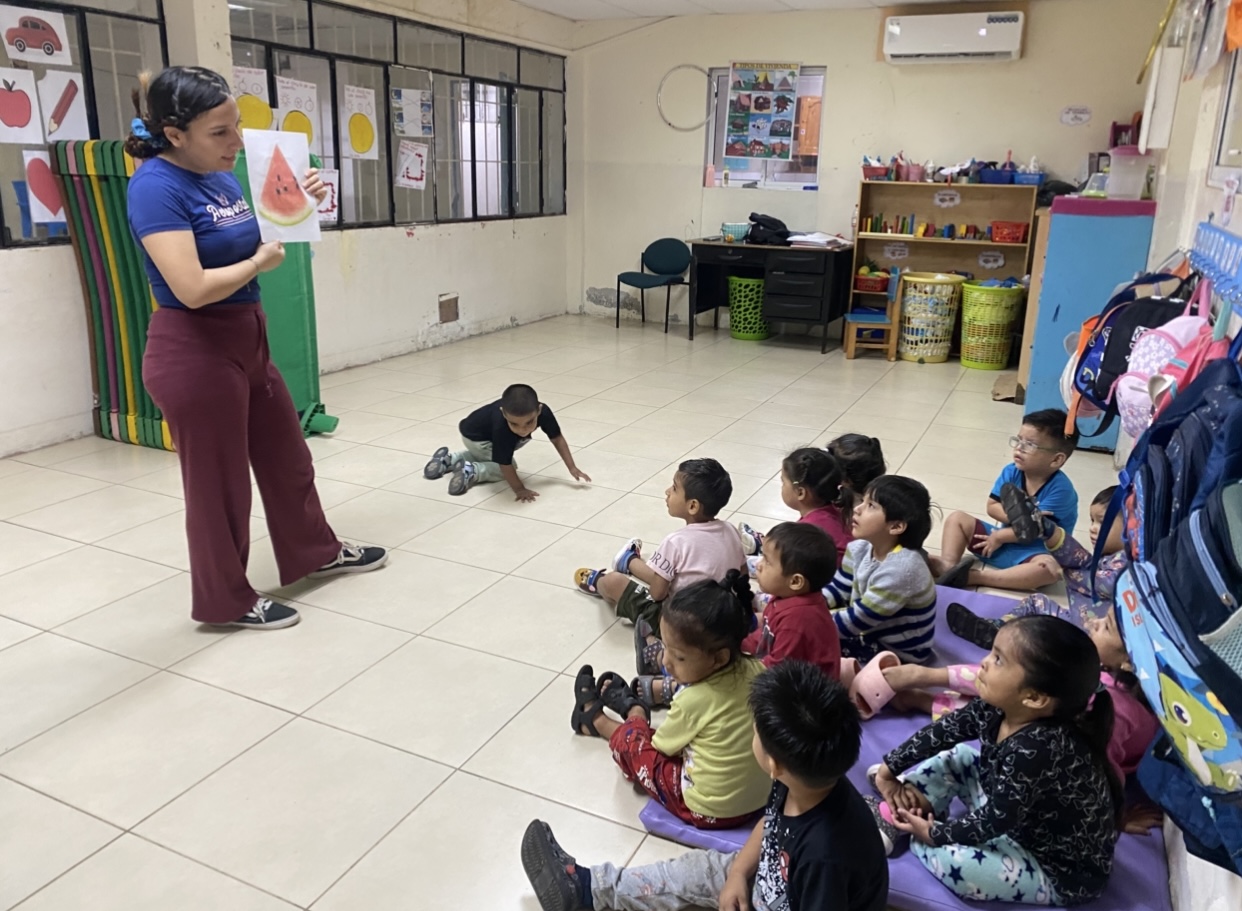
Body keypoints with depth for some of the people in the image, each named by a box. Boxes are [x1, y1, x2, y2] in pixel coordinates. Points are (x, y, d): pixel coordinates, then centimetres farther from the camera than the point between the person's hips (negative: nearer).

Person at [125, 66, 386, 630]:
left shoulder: (220, 175, 6)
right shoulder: (157, 186, -20)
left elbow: (247, 242, 16)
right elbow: (192, 288, -29)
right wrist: (258, 263, -13)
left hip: (246, 339, 9)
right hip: (194, 353, -9)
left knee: (287, 457, 21)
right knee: (218, 482, 6)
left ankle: (316, 552, 42)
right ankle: (224, 600, 26)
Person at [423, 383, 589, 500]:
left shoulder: (543, 411, -34)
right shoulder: (502, 428, -47)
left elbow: (557, 438, -20)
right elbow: (505, 465, -37)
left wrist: (572, 468, -22)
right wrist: (519, 489, -36)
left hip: (487, 433, 7)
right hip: (476, 436, -7)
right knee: (506, 464, -12)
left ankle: (449, 460, 23)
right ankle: (470, 471, -11)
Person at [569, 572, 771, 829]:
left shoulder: (693, 701, -28)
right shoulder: (756, 670, -15)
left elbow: (660, 745, -8)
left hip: (709, 811, -5)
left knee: (629, 738, 11)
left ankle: (595, 718, 41)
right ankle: (633, 707, 47)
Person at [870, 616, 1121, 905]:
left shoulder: (1035, 750, -37)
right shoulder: (997, 708, -12)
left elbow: (995, 820, -28)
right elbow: (941, 732, 0)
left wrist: (933, 833, -14)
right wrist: (889, 770, 2)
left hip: (1064, 872, -8)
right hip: (1021, 819, 8)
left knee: (945, 856, -26)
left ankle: (905, 820, 4)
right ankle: (892, 815, 5)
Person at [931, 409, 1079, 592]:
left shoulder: (1060, 489, -22)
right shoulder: (1011, 472, -6)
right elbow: (992, 507, -5)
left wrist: (999, 536, -14)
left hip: (1033, 552, -5)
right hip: (1002, 539, 6)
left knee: (1051, 567, -38)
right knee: (958, 518, -4)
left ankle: (977, 577, -41)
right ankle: (948, 565, -27)